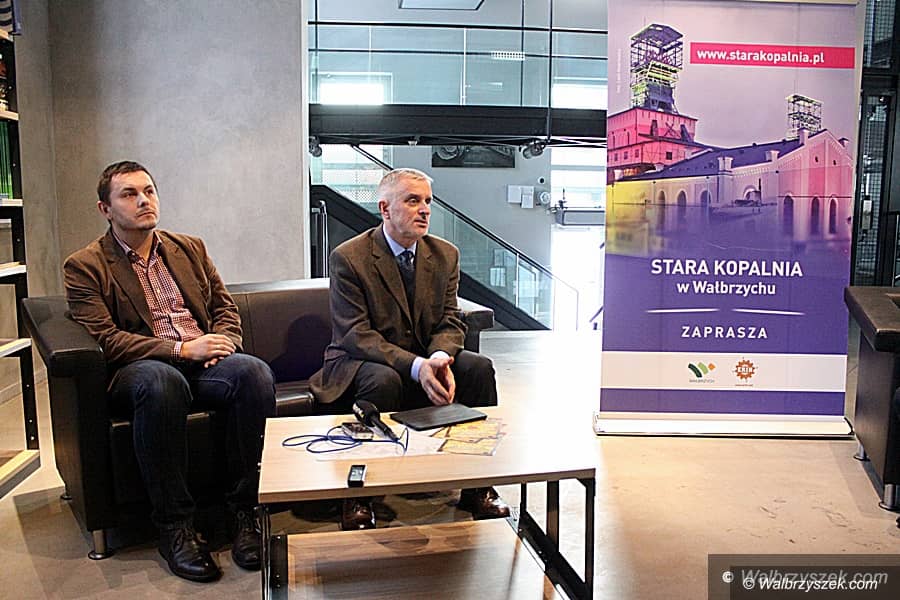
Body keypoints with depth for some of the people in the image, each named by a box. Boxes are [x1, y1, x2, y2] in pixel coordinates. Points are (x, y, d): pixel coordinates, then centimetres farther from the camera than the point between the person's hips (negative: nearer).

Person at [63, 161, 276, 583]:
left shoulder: (191, 248, 20)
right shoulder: (85, 267, 5)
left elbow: (225, 308, 19)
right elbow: (104, 339, -7)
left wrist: (222, 343, -4)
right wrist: (180, 349, -17)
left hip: (203, 363, 4)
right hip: (139, 370, -3)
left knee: (255, 371, -30)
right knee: (161, 381, -40)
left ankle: (244, 511, -22)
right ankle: (174, 525, -27)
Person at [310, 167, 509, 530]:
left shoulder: (445, 255, 3)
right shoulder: (348, 258, -12)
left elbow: (450, 322, 1)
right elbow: (355, 335, -19)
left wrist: (440, 358, -25)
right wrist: (416, 366, -32)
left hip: (426, 360, 5)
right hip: (362, 362, -5)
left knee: (478, 368, -19)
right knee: (382, 380, -37)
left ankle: (477, 489, -7)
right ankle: (358, 499, -21)